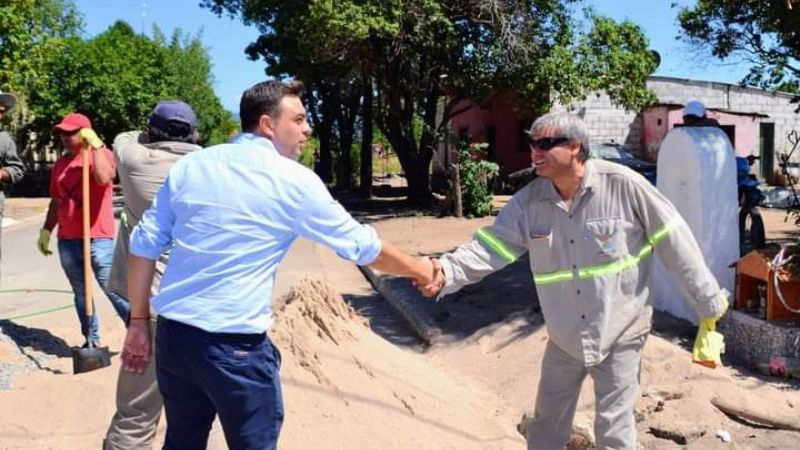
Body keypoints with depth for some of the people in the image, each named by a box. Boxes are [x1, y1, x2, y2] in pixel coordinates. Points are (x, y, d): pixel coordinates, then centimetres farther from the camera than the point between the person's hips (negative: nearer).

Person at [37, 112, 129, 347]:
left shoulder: (101, 154, -3)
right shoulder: (60, 164, 15)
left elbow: (104, 178, -26)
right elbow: (56, 201, 21)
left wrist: (96, 146, -19)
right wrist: (46, 230, 18)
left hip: (98, 238, -6)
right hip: (67, 240, 6)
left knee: (113, 290, -7)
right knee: (80, 293, 10)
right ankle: (91, 340, 17)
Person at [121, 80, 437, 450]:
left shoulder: (188, 166, 6)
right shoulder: (294, 181, -8)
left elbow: (144, 246, 6)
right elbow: (360, 245, -1)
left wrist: (139, 322, 15)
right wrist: (418, 269, 14)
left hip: (172, 334, 6)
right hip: (236, 346, -5)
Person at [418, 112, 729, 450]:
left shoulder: (623, 185, -18)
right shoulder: (528, 201, -7)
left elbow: (673, 241, -11)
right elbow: (491, 246, -12)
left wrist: (709, 301, -6)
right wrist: (447, 271, -31)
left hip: (620, 332, -4)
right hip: (564, 337, 4)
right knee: (546, 423, 17)